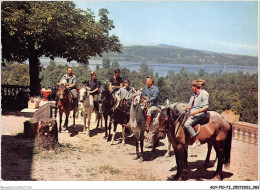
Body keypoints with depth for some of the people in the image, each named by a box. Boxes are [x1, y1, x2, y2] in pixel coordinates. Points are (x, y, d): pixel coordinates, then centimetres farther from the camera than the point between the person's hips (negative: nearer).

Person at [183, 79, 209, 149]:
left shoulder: (204, 94, -11)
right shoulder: (193, 94, 14)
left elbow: (206, 108, -16)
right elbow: (190, 105, 19)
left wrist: (195, 112, -23)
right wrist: (186, 108, -3)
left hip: (200, 113, -10)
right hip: (192, 111, 10)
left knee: (187, 124, -25)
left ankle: (196, 141, -19)